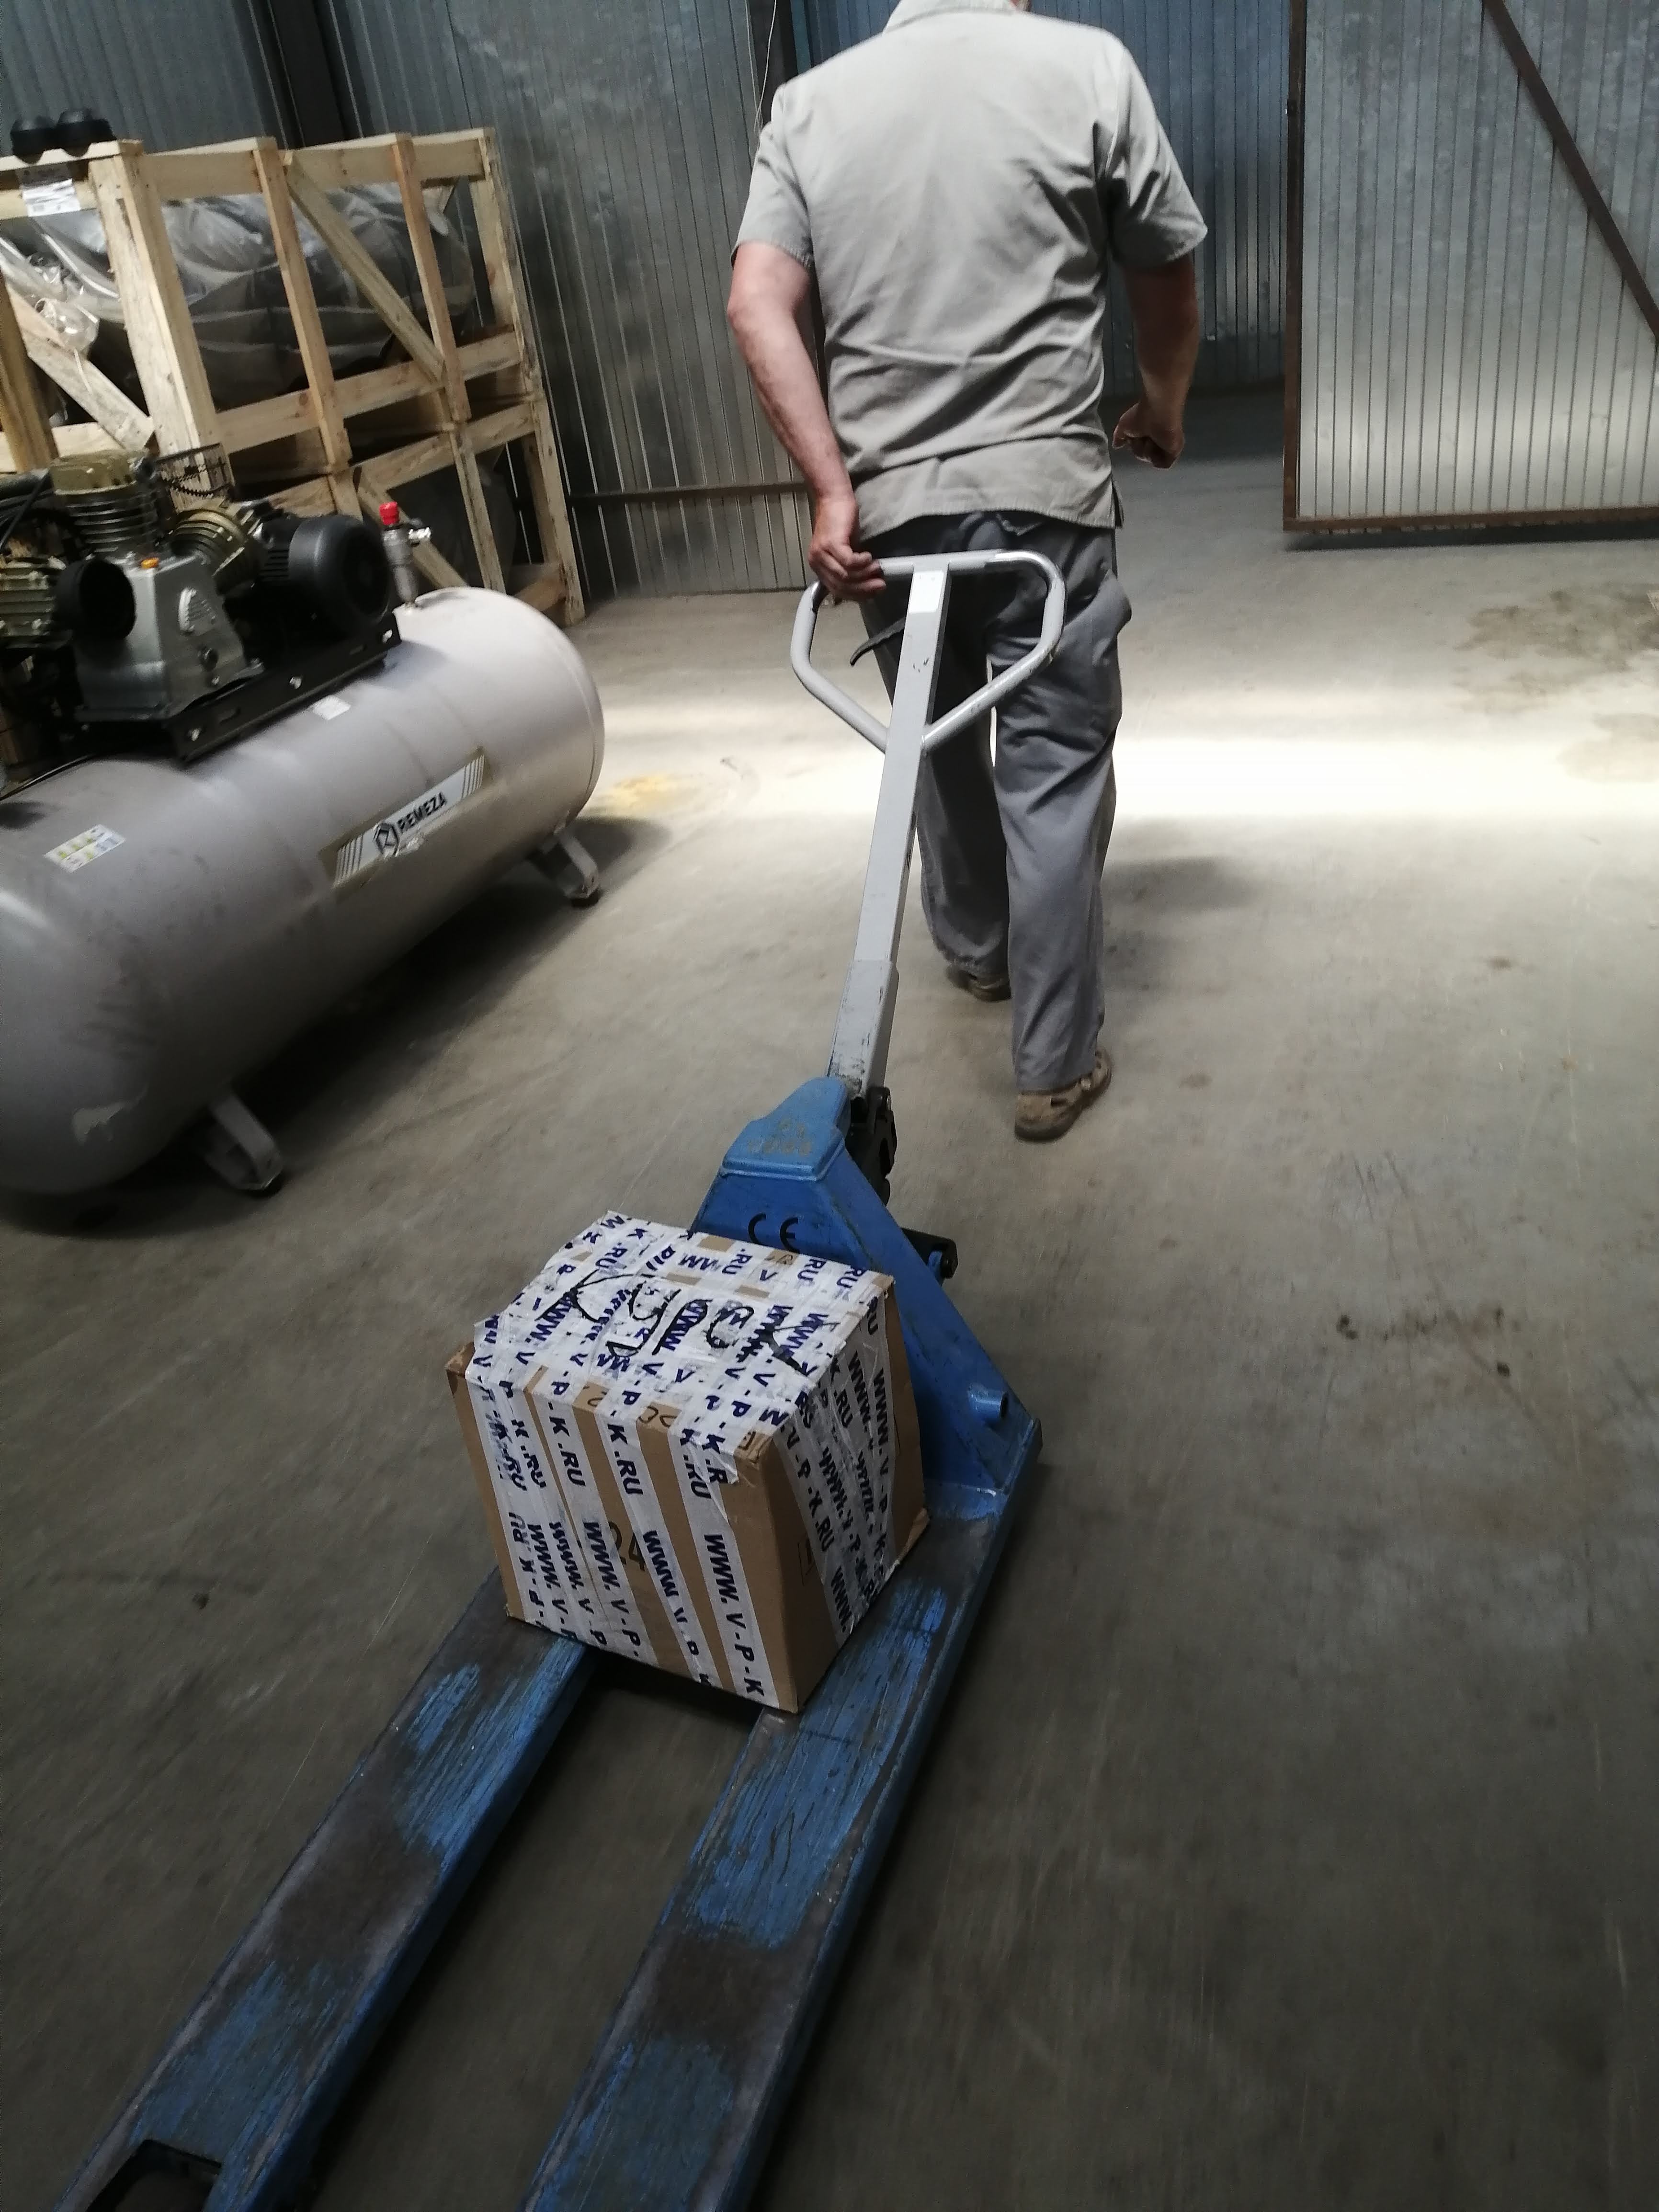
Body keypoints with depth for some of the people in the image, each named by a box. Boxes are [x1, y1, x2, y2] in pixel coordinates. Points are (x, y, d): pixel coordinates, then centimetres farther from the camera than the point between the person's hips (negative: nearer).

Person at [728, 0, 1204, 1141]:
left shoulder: (810, 99, 6)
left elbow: (758, 305, -5)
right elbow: (1167, 280, 7)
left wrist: (832, 486, -7)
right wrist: (1163, 411, 24)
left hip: (886, 503, 4)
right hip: (1043, 492, -3)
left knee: (939, 748, 21)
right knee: (1055, 775, 2)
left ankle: (974, 949, 42)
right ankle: (1056, 1065, 7)